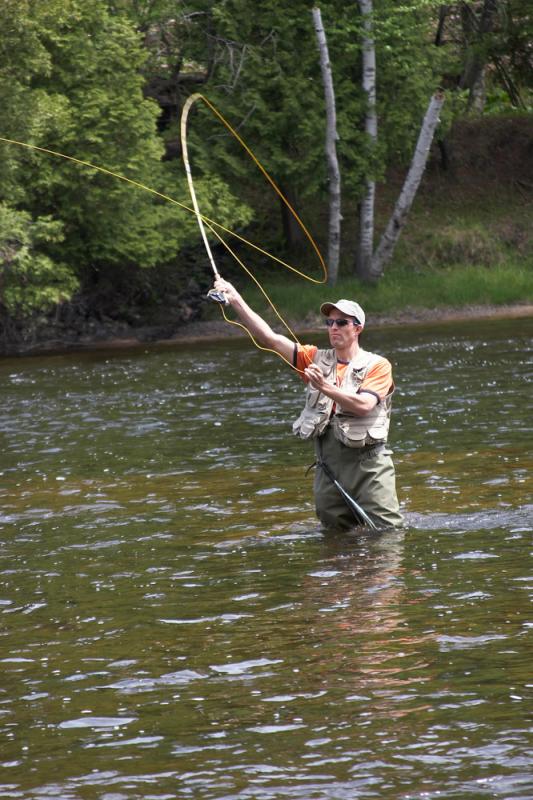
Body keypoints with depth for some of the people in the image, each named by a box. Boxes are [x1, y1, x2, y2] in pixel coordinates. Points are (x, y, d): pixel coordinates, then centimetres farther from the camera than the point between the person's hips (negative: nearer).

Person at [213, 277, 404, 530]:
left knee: (387, 530, -7)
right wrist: (236, 301, -4)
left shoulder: (377, 365, 1)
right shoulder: (317, 359, 13)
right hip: (328, 463, 5)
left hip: (367, 462, -5)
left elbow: (364, 405, -16)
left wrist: (326, 387, -25)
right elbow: (269, 338, 6)